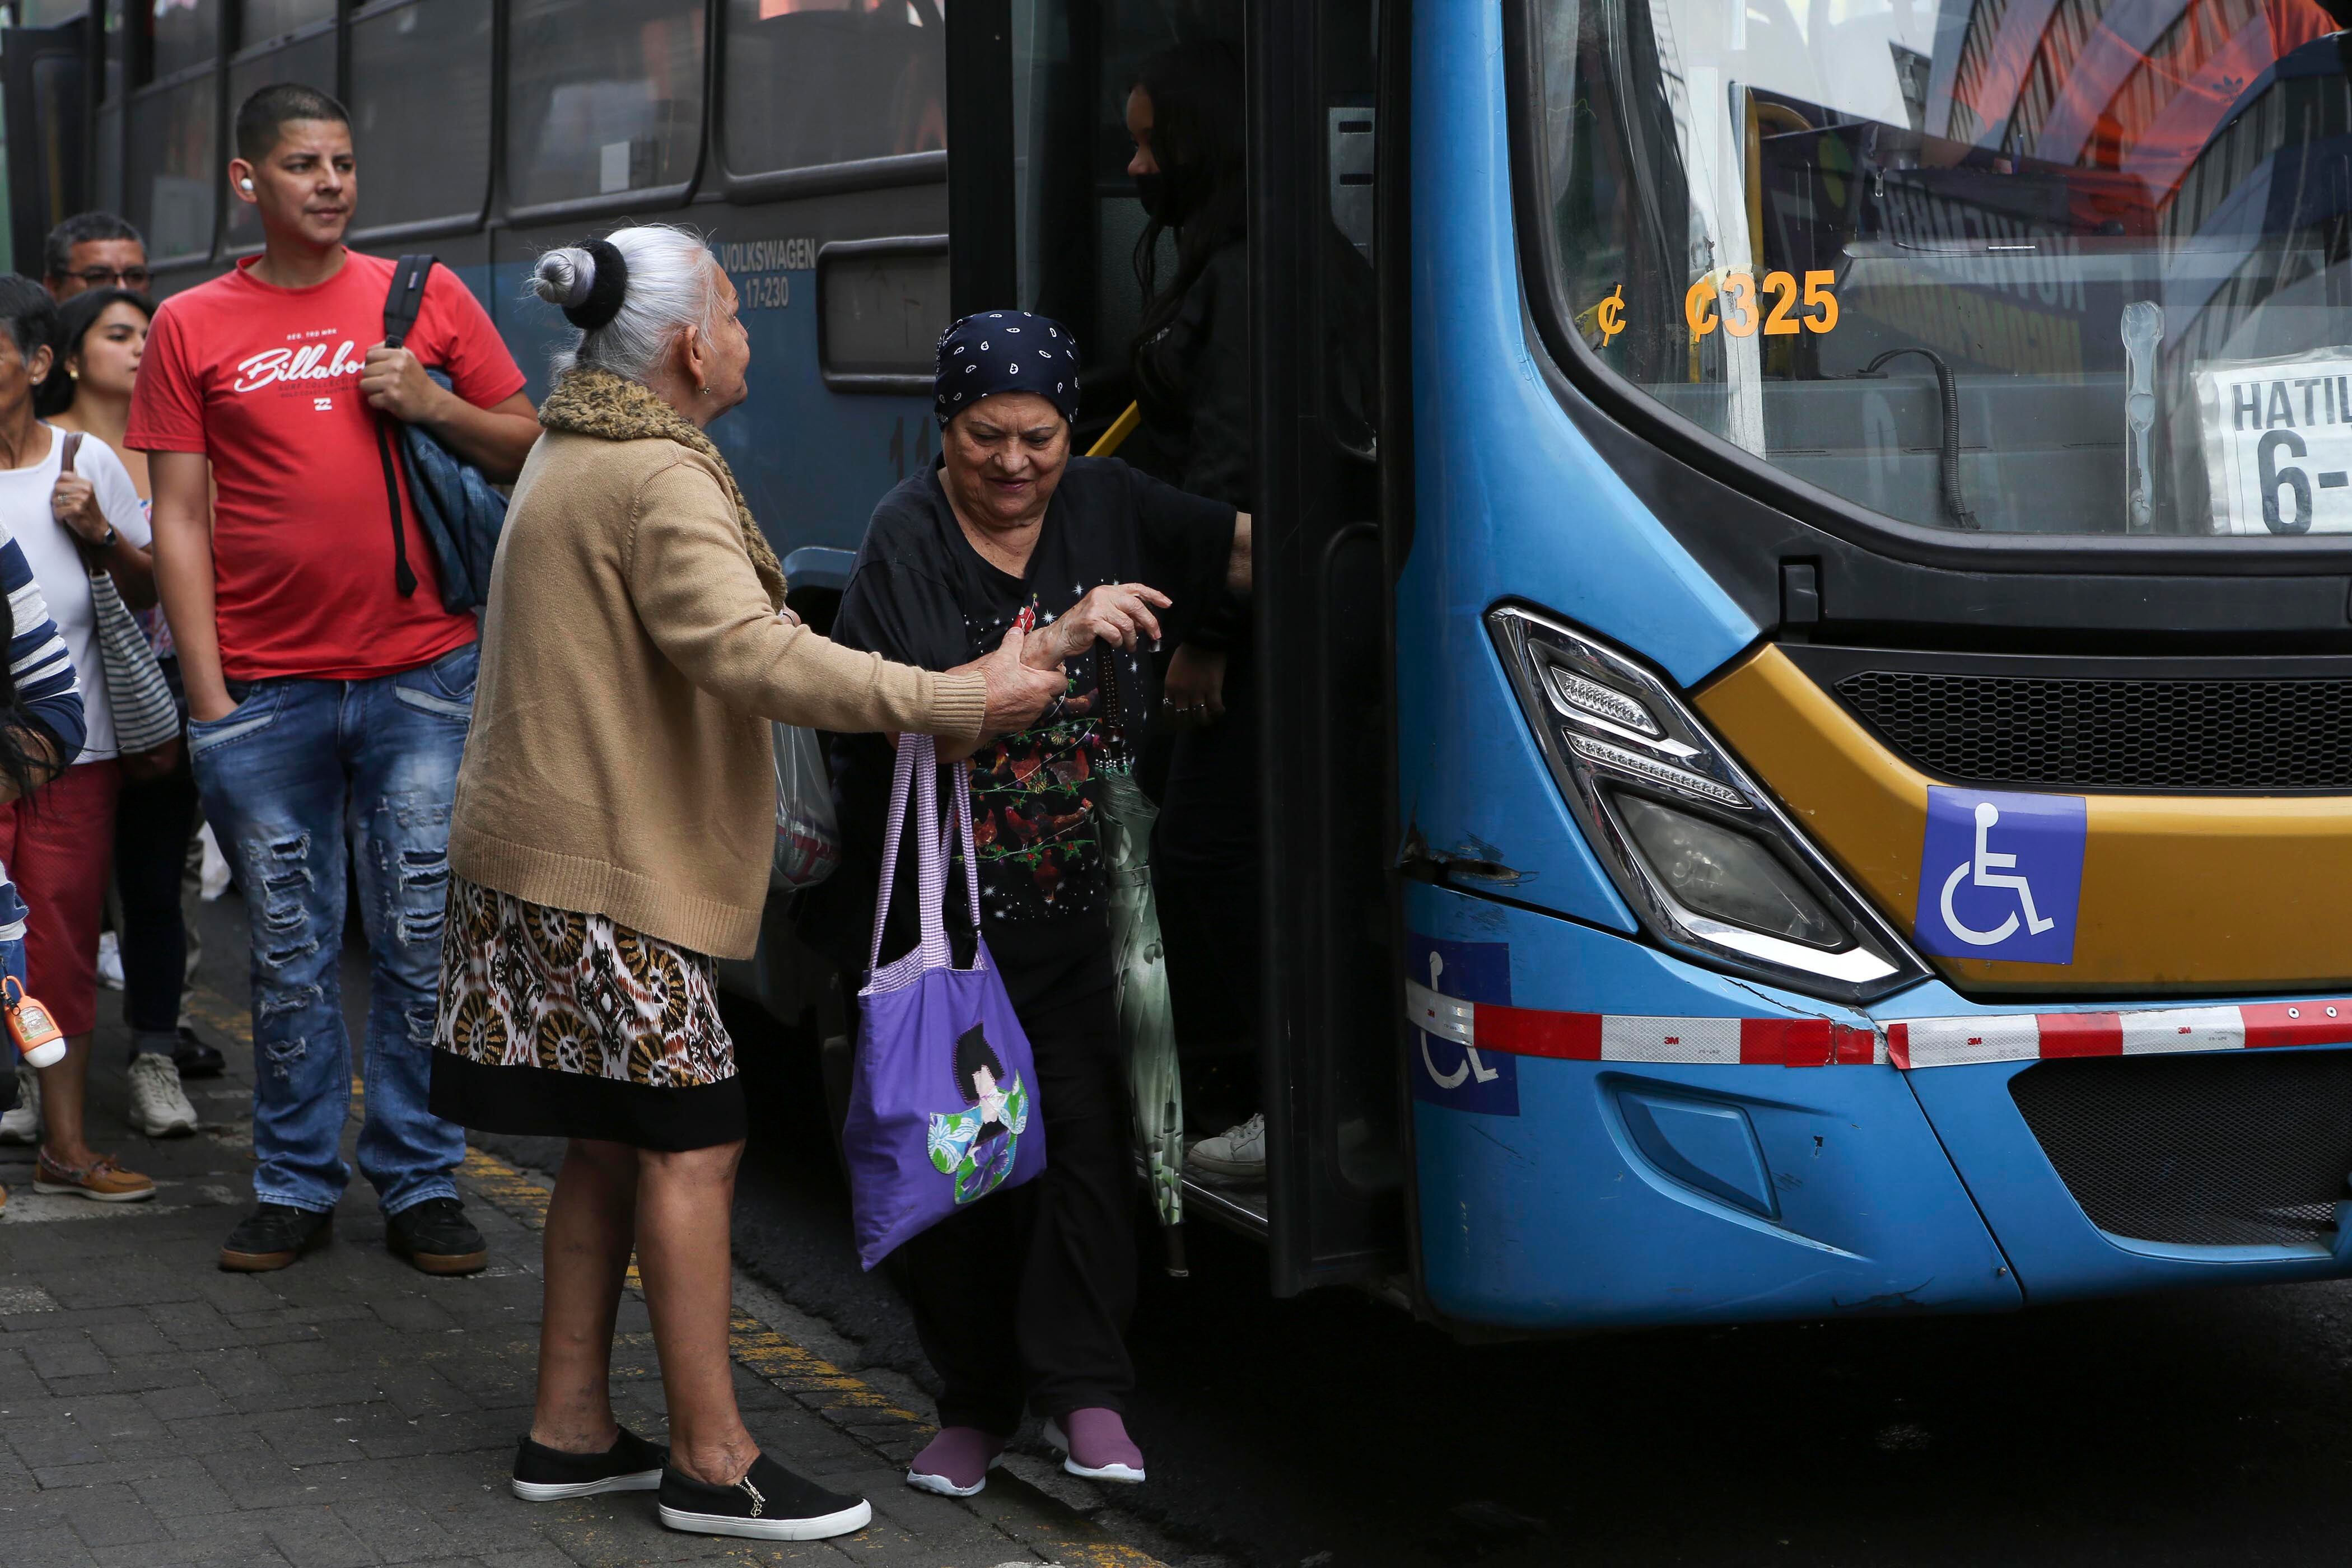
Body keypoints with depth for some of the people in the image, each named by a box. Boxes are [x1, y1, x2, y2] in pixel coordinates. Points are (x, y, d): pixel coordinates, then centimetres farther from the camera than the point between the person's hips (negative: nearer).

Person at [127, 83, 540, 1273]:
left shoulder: (426, 296, 7)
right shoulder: (192, 327, 5)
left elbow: (527, 451, 12)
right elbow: (178, 519, 3)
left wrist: (433, 405, -9)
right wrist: (209, 699, -3)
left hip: (420, 677, 0)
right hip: (266, 687, 0)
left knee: (421, 943, 3)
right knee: (290, 955, 7)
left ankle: (420, 1184, 13)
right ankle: (295, 1185, 18)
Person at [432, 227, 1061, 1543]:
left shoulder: (572, 459, 18)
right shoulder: (662, 482, -17)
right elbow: (748, 654, -29)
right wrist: (957, 702, -29)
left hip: (547, 844, 11)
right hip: (614, 863, -11)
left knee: (610, 1144, 14)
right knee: (692, 1145, -6)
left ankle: (571, 1430, 20)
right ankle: (712, 1461, -2)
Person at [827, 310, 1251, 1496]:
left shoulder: (1106, 505, 5)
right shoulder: (908, 537, -7)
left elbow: (1252, 549, -2)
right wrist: (1060, 638, -25)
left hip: (1078, 903, 2)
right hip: (938, 901, -2)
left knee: (1083, 1126, -7)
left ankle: (1087, 1394, 0)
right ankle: (974, 1404, 16)